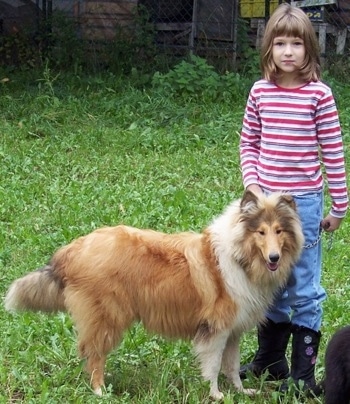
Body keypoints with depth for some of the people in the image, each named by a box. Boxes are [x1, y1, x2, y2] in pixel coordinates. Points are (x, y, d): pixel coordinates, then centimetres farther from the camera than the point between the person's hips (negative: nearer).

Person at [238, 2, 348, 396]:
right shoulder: (260, 92, 1)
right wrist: (252, 183, -4)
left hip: (304, 202, -4)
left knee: (304, 289, 2)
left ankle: (303, 372, 11)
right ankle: (270, 359, 30)